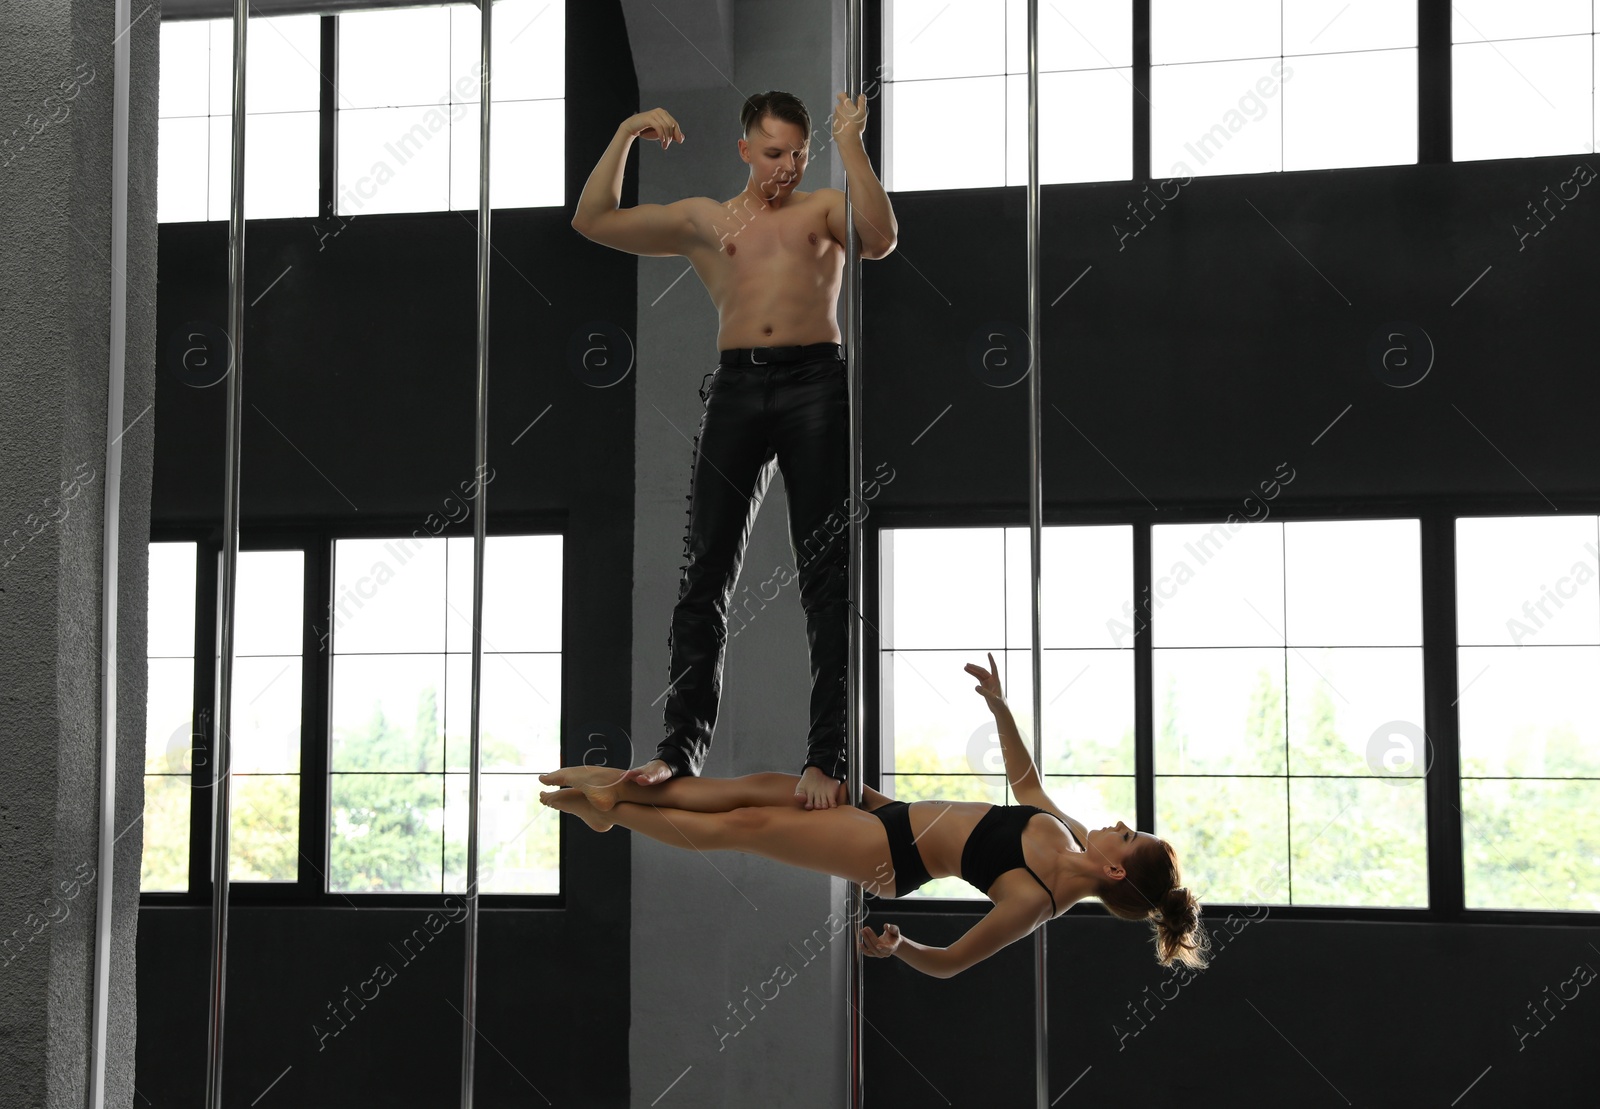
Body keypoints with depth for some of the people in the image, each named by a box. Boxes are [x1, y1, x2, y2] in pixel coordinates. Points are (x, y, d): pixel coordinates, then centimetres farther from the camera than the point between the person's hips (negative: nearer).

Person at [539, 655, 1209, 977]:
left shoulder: (1031, 903, -24)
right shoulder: (1066, 831, -4)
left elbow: (948, 963, -18)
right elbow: (1024, 778, 13)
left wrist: (896, 948, -30)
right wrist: (999, 705, 5)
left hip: (889, 855, -7)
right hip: (897, 813, 7)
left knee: (742, 825, -7)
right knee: (758, 786, 4)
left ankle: (610, 807, 12)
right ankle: (619, 790, 16)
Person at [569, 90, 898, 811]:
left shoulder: (825, 209, 17)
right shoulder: (702, 219, 21)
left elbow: (880, 240, -5)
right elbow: (593, 221, 18)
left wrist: (850, 145, -6)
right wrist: (626, 135, 12)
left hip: (817, 381, -2)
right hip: (736, 387, 2)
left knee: (827, 577, -4)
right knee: (705, 574, -1)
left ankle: (828, 758, -4)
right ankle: (680, 747, 6)